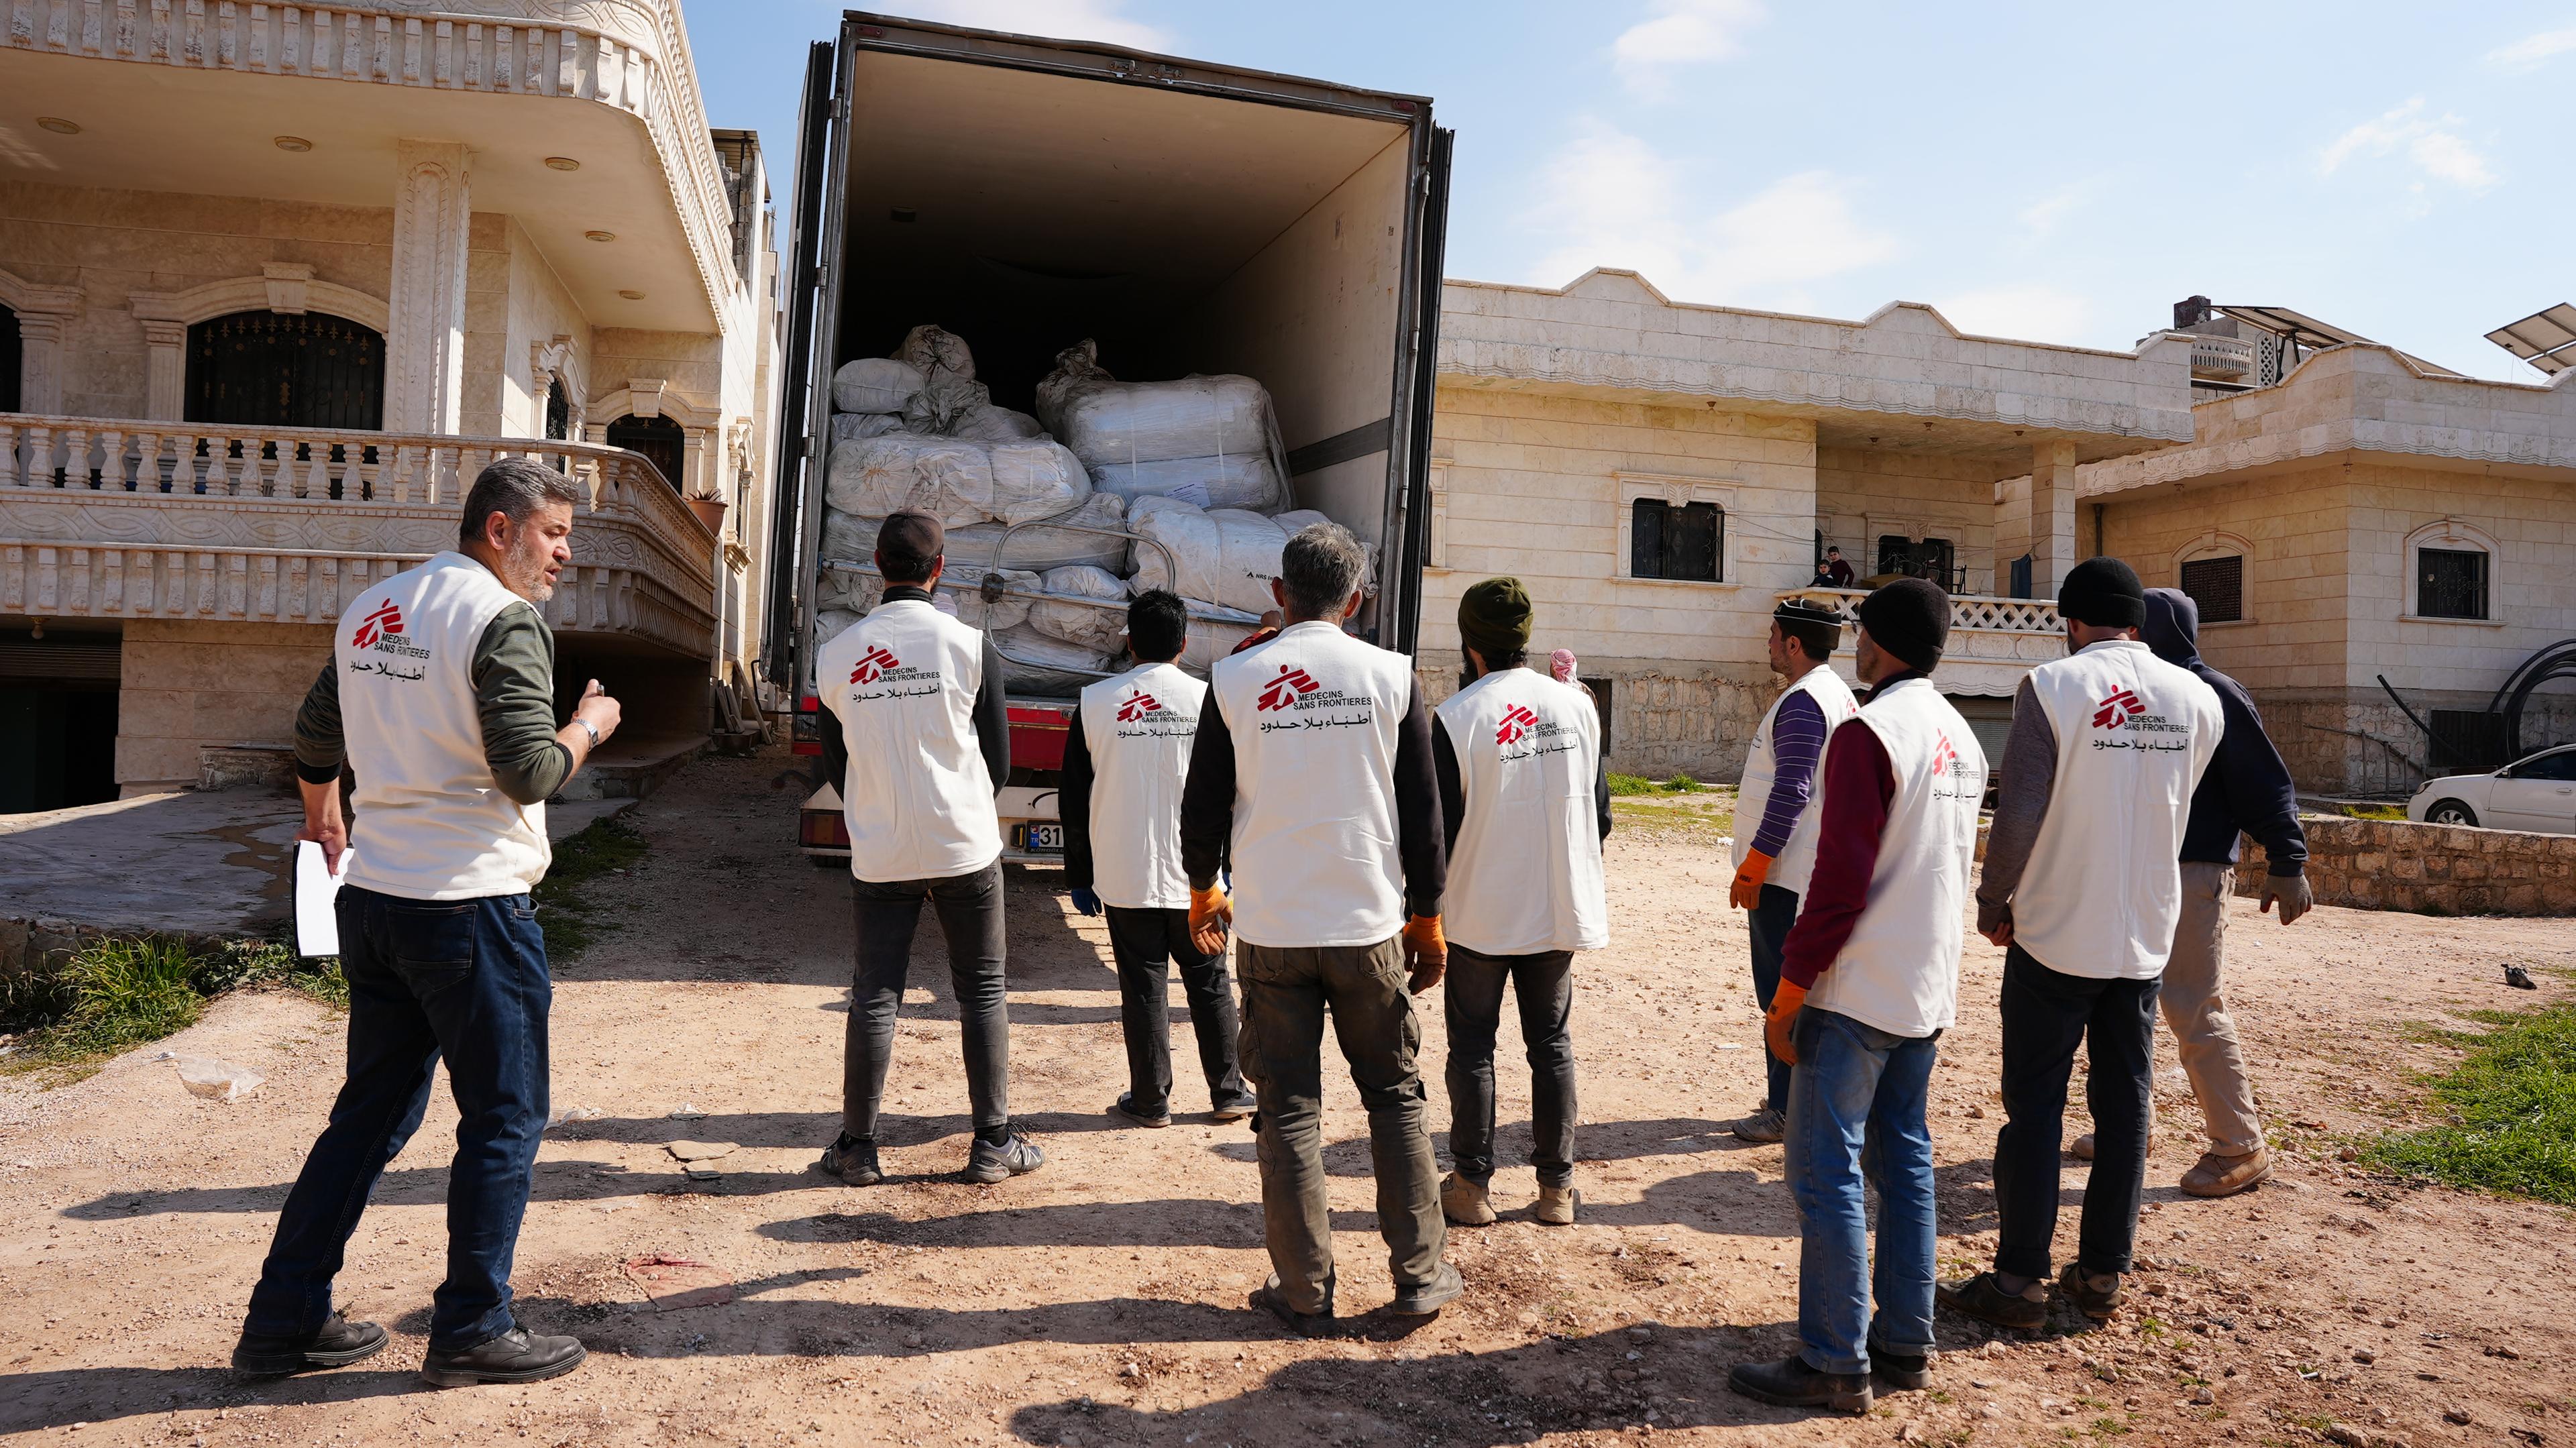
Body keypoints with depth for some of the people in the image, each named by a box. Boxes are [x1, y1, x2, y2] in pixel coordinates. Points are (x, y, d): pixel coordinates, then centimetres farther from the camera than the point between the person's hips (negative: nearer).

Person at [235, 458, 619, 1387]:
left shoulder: (369, 610, 12)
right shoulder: (503, 621, -14)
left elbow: (315, 737, 22)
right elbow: (529, 771, -22)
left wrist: (323, 818, 39)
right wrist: (589, 727, -3)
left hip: (371, 901, 8)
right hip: (470, 908, -8)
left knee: (371, 1112, 18)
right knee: (504, 1119, 4)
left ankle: (285, 1320, 24)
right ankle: (472, 1332, 13)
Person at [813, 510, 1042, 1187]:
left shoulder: (836, 654, -1)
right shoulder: (972, 646, -8)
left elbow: (835, 764, 7)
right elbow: (999, 757, -1)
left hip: (879, 855, 2)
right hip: (966, 850, -2)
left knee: (873, 998, 10)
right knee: (982, 991, 9)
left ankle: (858, 1147, 18)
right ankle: (994, 1144, 14)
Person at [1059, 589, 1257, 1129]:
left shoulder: (1096, 702, -2)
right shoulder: (1207, 700, -5)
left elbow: (1074, 797, 1)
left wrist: (1080, 875, 9)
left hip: (1124, 876, 0)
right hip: (1195, 876, 0)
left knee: (1143, 988, 8)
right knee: (1210, 983, 12)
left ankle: (1150, 1100, 15)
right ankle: (1228, 1093, 20)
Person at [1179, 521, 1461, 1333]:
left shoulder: (1235, 680, -3)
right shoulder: (1392, 676, -3)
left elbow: (1204, 804, 3)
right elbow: (1423, 811, 0)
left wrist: (1203, 892, 20)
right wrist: (1426, 918, 10)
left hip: (1271, 929, 0)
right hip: (1370, 924, 0)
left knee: (1288, 1110, 9)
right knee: (1395, 1097, 14)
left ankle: (1306, 1294, 16)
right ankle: (1420, 1278, 20)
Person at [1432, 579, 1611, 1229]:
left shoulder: (1455, 717, -14)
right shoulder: (1577, 705, -1)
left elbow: (1437, 829, -11)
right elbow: (1600, 813, 5)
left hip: (1480, 914, -3)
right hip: (1561, 908, 4)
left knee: (1472, 1046, 10)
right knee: (1551, 1043, 14)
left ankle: (1473, 1185, 17)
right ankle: (1556, 1187, 20)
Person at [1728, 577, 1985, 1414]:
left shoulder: (1870, 732, -16)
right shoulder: (1961, 736, 12)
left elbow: (1841, 877, -20)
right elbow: (1954, 867, 17)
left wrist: (1790, 989, -14)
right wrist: (1935, 977, 21)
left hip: (1859, 991, -9)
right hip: (1930, 991, 9)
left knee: (1826, 1170, -3)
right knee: (1903, 1159, 14)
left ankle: (1835, 1363, 3)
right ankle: (1905, 1344, 21)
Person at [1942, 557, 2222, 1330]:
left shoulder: (2052, 687, -13)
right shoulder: (2199, 700, 2)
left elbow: (2019, 814, -16)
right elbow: (2176, 807, 13)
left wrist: (1993, 905, -3)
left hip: (2056, 935, -4)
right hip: (2148, 937, 5)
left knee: (2034, 1108, 4)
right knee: (2125, 1106, 13)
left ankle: (2019, 1279, 9)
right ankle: (2103, 1272, 22)